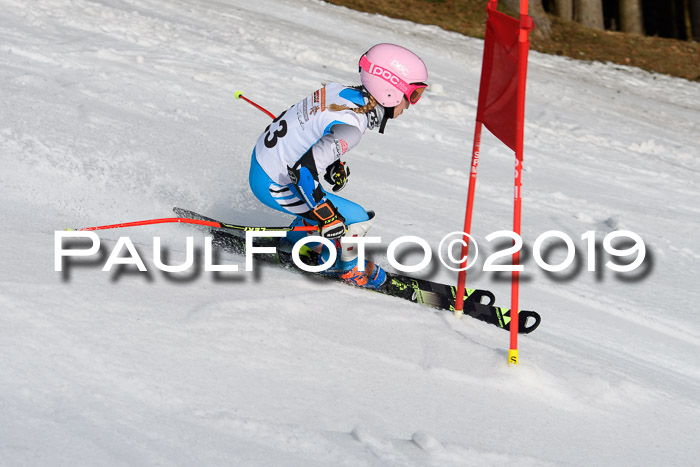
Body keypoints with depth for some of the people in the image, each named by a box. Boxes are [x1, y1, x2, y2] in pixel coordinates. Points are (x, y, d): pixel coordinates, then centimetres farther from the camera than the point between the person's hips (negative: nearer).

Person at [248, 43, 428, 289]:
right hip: (273, 186, -9)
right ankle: (348, 268, 21)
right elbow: (303, 169, -36)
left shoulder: (344, 92, -4)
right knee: (358, 219, -4)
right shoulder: (351, 127, -30)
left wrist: (334, 164, 13)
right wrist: (327, 216, -27)